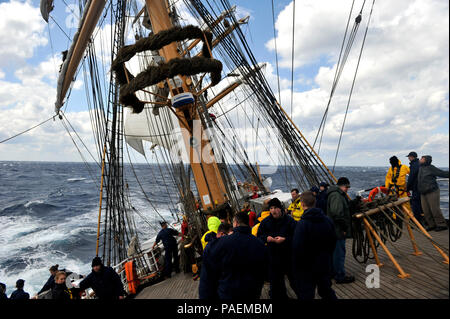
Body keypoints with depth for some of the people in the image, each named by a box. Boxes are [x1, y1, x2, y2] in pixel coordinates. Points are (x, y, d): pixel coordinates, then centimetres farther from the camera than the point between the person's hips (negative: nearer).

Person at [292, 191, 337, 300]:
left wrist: (296, 268, -9)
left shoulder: (302, 224, -22)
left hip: (307, 268, -6)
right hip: (325, 265, 6)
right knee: (326, 291, 23)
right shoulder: (328, 221, -1)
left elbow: (297, 248, -22)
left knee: (306, 295, 5)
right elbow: (333, 242, 10)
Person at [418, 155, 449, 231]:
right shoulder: (420, 168, 14)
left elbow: (442, 173, -10)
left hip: (432, 192, -7)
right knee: (426, 211, 5)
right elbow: (419, 181, 27)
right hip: (423, 194, 7)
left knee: (435, 209, -5)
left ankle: (441, 225, 7)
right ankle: (432, 225, 15)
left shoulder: (430, 168, -8)